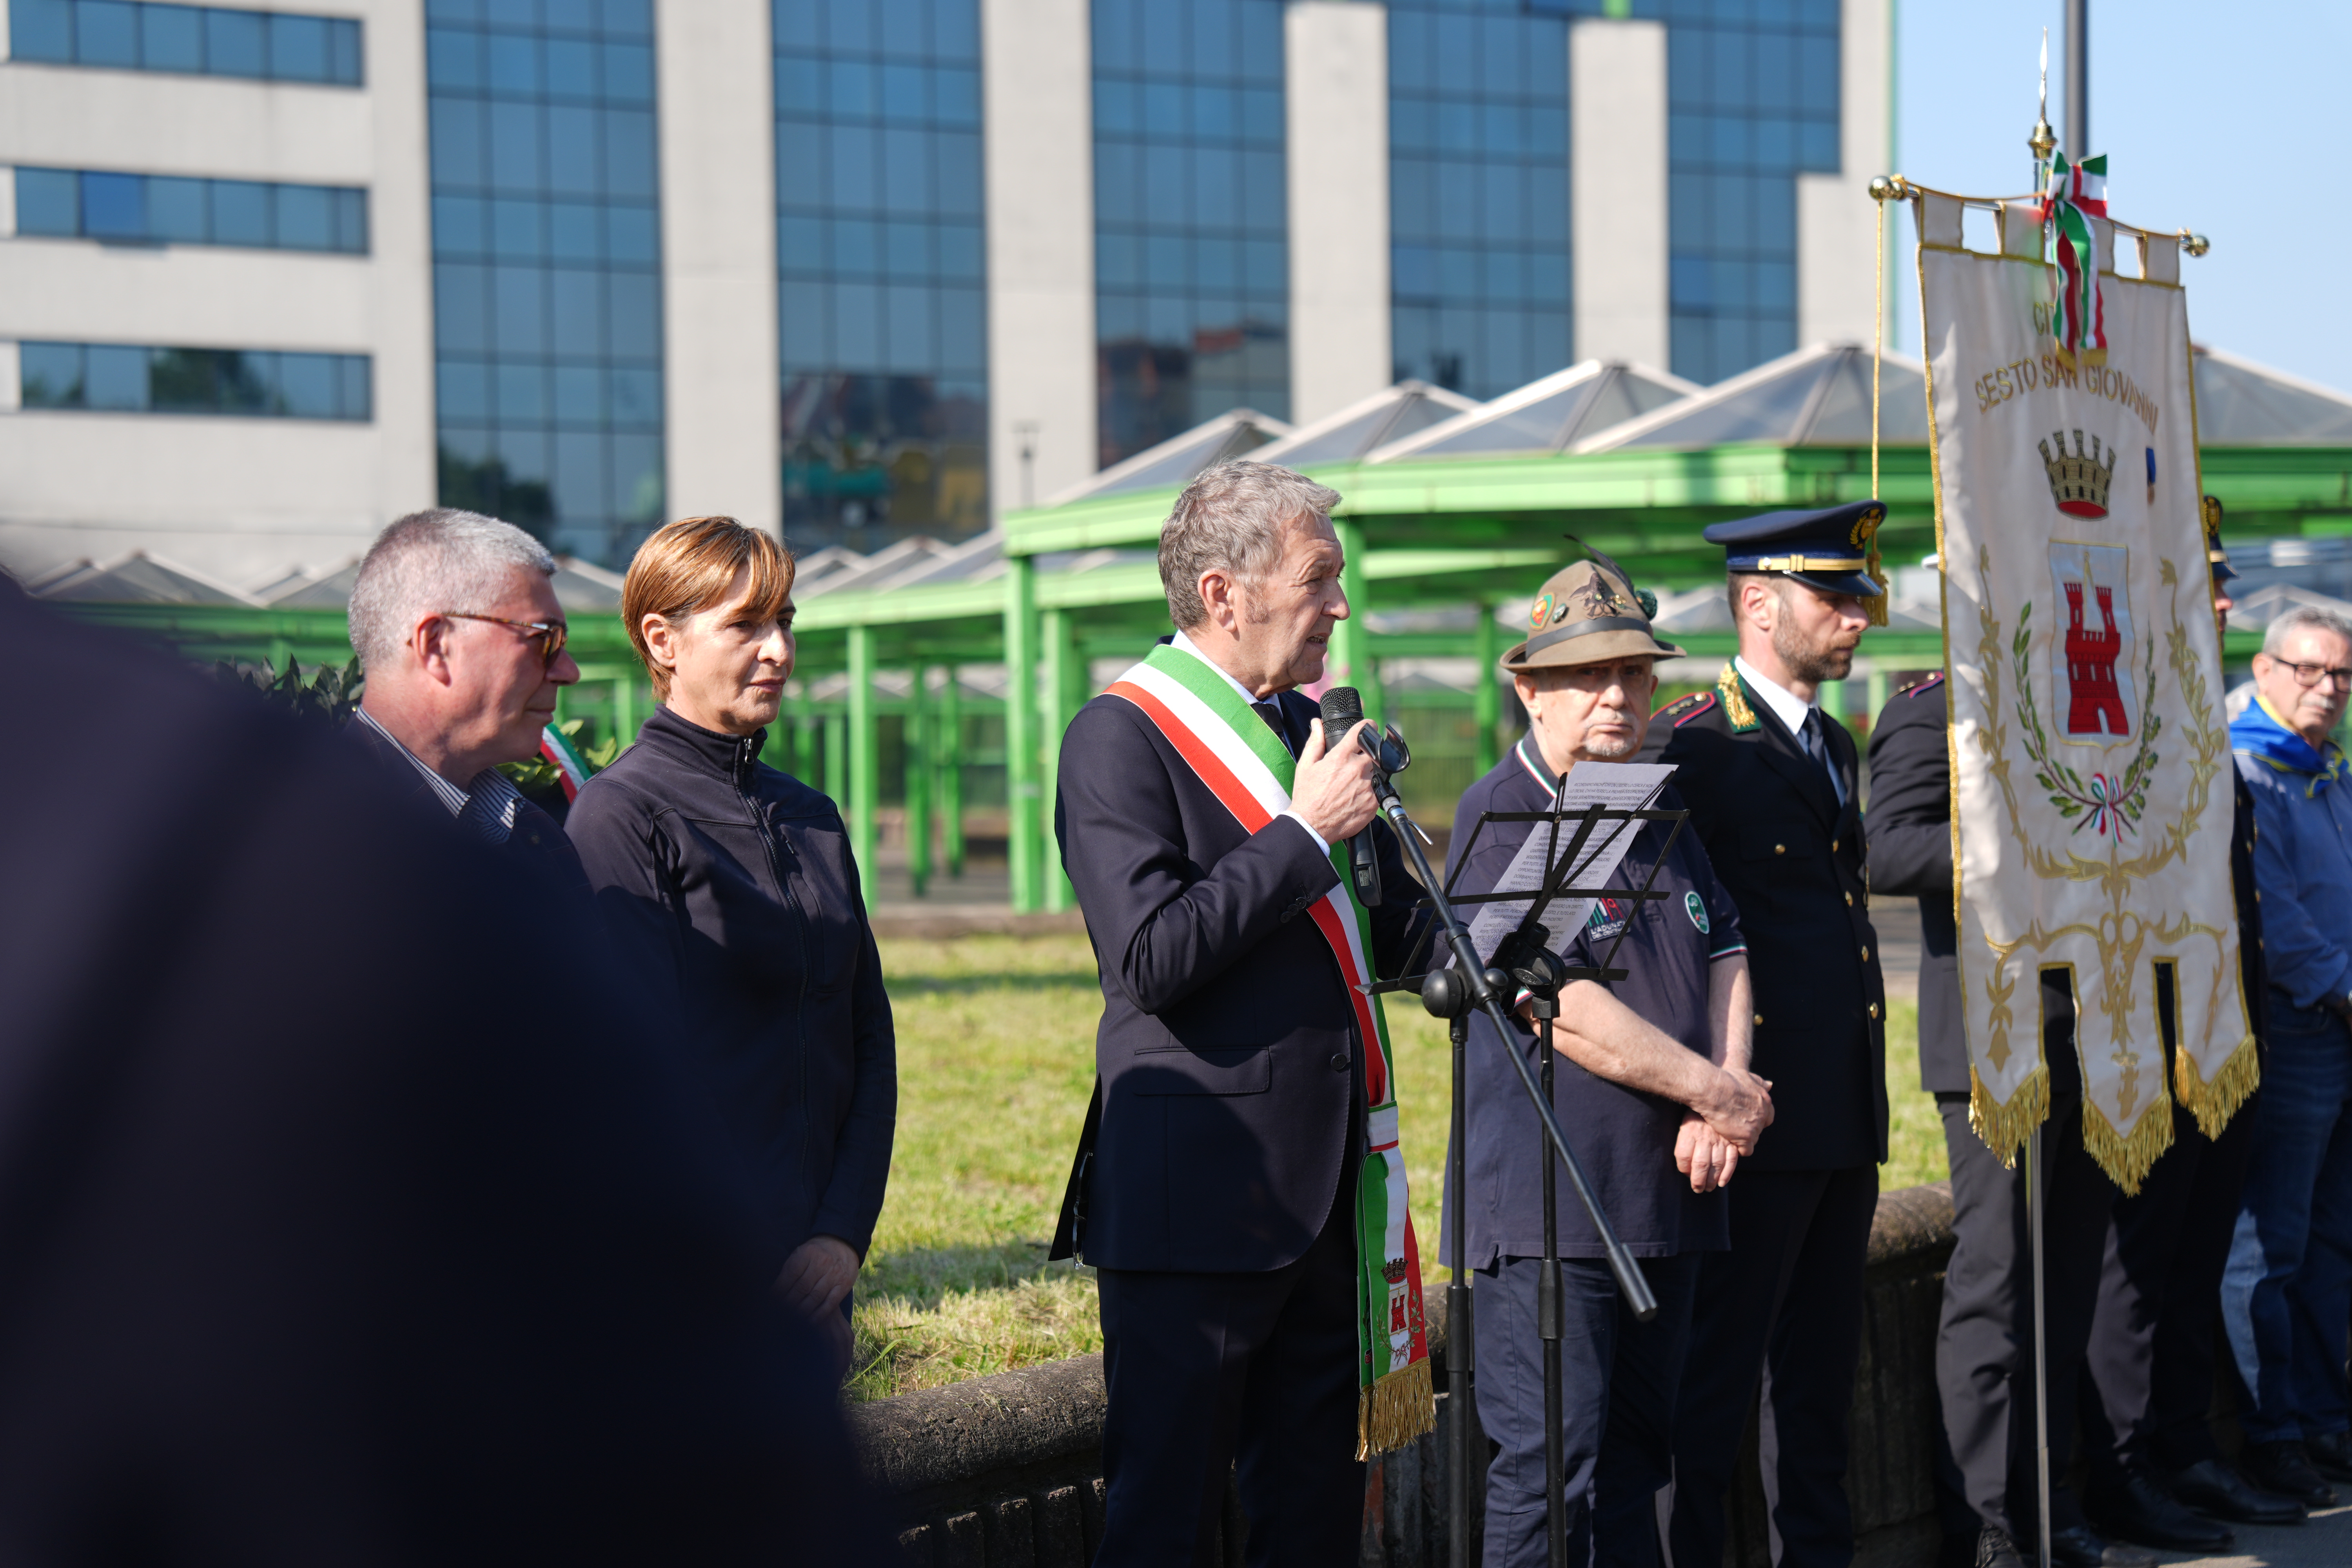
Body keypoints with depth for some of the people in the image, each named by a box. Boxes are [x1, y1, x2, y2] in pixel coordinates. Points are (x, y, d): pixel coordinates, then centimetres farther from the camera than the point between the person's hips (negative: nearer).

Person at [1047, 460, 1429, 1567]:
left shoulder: (1312, 728, 14)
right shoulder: (1120, 737, -10)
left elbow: (1387, 935, 20)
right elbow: (1153, 959, -21)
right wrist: (1305, 832, -15)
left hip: (1323, 1186, 8)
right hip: (1195, 1195, -8)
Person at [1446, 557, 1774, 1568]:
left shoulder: (1660, 809, 15)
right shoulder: (1500, 819, -10)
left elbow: (1725, 956, 16)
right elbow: (1560, 1007, -18)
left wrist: (1720, 1115, -1)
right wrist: (1720, 1094, -11)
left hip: (1667, 1189, 8)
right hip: (1548, 1200, -8)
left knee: (1636, 1457, 13)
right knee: (1548, 1464, -8)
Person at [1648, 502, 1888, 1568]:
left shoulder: (1833, 744, 18)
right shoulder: (1688, 743, -11)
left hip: (1846, 1116, 9)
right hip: (1761, 1109, -9)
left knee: (1823, 1361, 15)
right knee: (1718, 1365, -2)